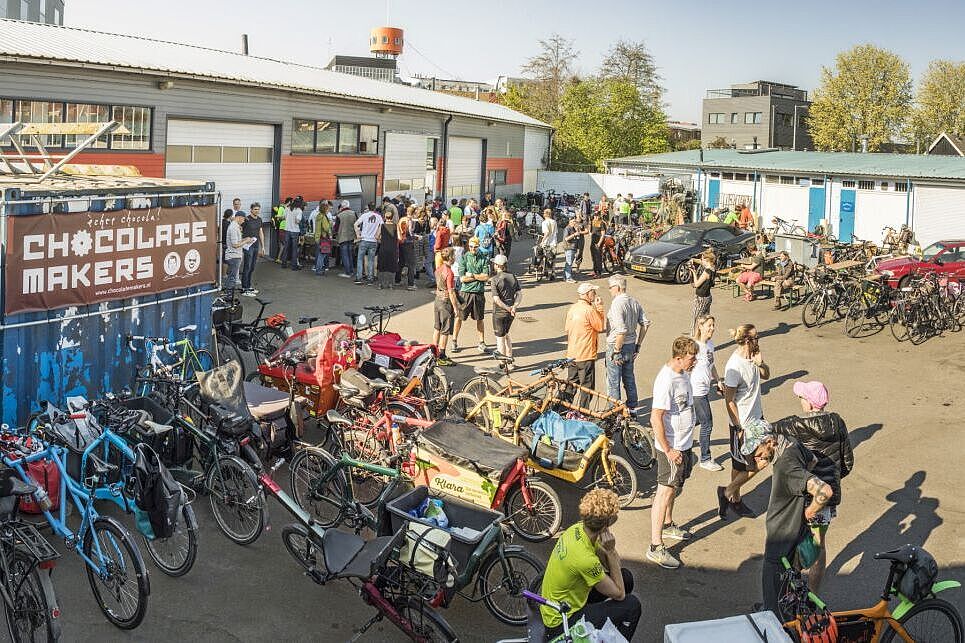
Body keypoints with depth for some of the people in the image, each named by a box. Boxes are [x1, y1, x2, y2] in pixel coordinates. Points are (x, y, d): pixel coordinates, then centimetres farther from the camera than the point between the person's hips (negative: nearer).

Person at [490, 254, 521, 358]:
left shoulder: (495, 279, -14)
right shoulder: (512, 276, 2)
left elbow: (496, 299, -20)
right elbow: (519, 294, -2)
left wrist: (508, 308, -14)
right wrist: (514, 307, -11)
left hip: (499, 312, -5)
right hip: (511, 313, 5)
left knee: (500, 337, 6)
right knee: (506, 334, 25)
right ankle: (509, 357, 29)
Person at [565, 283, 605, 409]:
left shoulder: (572, 308, 6)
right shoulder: (589, 310, -19)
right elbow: (600, 327, -10)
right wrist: (599, 308, -6)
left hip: (572, 354, 8)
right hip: (586, 356, -8)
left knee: (572, 384, 18)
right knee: (587, 387, 2)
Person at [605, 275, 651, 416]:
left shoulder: (617, 303, -21)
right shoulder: (635, 302, 4)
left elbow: (621, 330, -28)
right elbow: (645, 323, 6)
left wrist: (616, 350, -20)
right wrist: (638, 345, 12)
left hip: (616, 346, -8)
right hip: (631, 346, 8)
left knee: (613, 382, 4)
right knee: (629, 378, 21)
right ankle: (632, 408, 30)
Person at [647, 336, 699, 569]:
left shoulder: (683, 374, 3)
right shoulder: (666, 381, -26)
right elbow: (656, 419, -27)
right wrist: (668, 450, -22)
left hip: (684, 443, 9)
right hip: (671, 448, -9)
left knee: (674, 488, 24)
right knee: (665, 492, -5)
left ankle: (668, 526, 43)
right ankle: (656, 547, 1)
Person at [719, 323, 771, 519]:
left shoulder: (752, 358, -1)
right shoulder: (734, 367, -25)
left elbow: (766, 375, 17)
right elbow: (729, 401, -21)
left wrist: (760, 364, -6)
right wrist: (740, 428, -18)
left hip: (756, 418, 8)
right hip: (743, 424, -8)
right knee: (753, 466, 1)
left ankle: (735, 500, 32)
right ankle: (728, 493, 20)